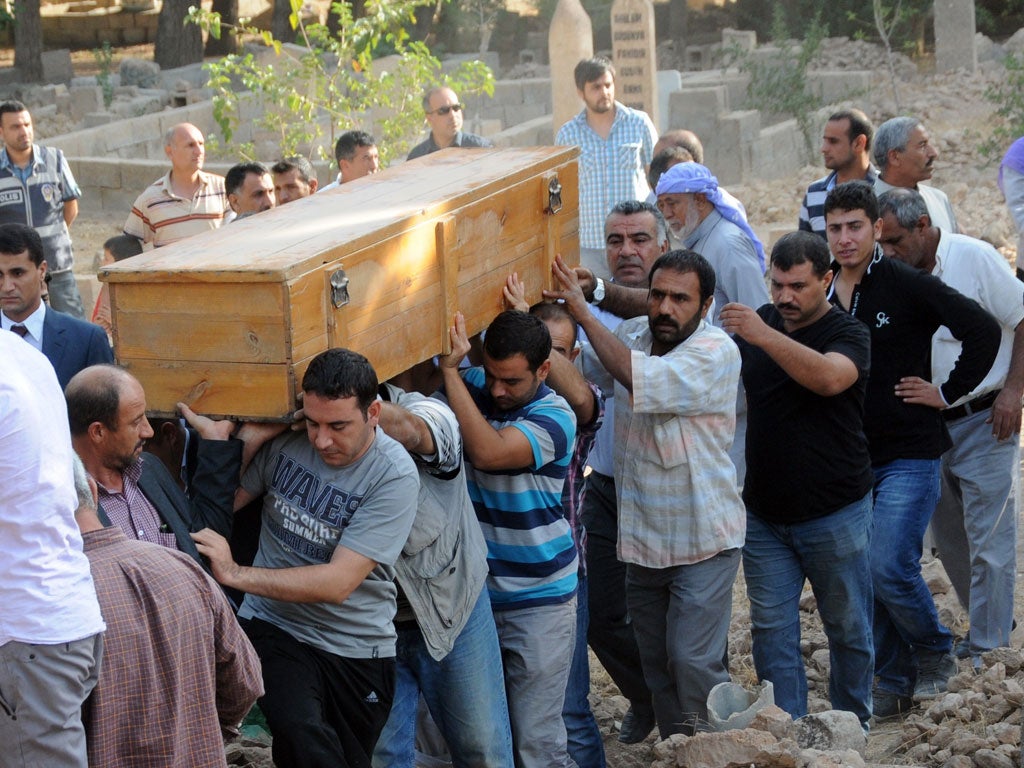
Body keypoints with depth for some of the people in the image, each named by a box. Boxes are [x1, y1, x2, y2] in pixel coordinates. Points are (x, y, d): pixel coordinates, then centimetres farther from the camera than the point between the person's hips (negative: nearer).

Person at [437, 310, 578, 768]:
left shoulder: (554, 417, -15)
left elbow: (487, 452, -30)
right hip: (476, 590, 4)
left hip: (538, 601, -4)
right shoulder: (470, 389, -1)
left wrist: (450, 369, -27)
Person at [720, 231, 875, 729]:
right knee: (771, 630, 4)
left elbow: (828, 377, -32)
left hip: (834, 515, -4)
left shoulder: (848, 334, -10)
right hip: (764, 514, 4)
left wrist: (764, 337, -42)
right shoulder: (760, 323, 7)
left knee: (848, 629, 9)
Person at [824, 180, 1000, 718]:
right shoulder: (820, 295, 6)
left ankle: (933, 651, 10)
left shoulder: (907, 285, -10)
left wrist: (947, 392, -11)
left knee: (890, 566, -16)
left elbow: (984, 331, -14)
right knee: (865, 574, 8)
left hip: (910, 455, -6)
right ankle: (894, 681, 22)